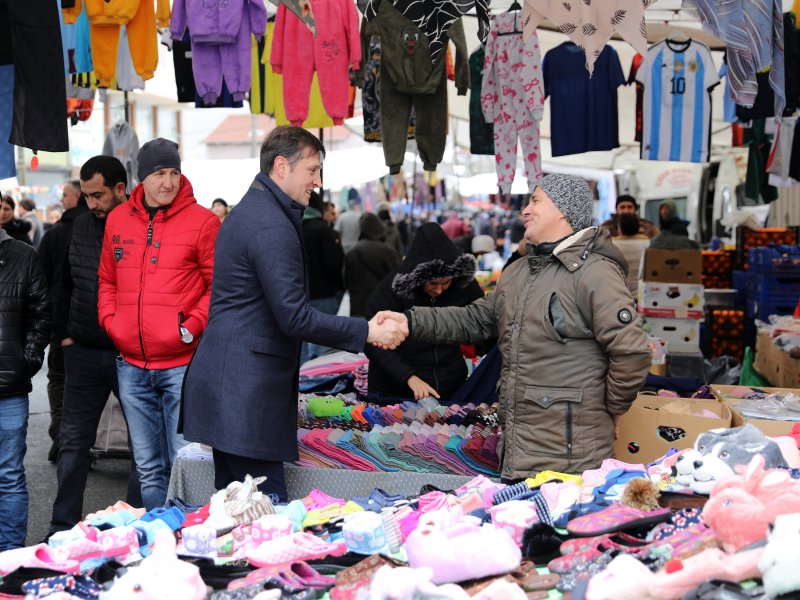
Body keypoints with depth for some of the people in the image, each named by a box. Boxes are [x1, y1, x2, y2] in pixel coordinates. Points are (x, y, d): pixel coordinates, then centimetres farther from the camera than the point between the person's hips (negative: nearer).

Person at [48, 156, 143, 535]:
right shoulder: (81, 225, 8)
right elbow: (64, 284, 18)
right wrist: (62, 333, 11)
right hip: (83, 352, 5)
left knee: (143, 443, 5)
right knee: (73, 442, 9)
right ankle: (63, 529, 19)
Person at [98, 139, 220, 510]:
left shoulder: (202, 221, -5)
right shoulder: (118, 220, 10)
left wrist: (192, 326, -13)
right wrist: (110, 321, 6)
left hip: (182, 364, -5)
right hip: (132, 365, 5)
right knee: (148, 468, 13)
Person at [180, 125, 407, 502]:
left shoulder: (251, 210, 19)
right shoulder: (271, 225, -15)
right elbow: (294, 317, -19)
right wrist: (366, 332, -13)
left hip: (228, 385, 11)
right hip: (245, 391, -11)